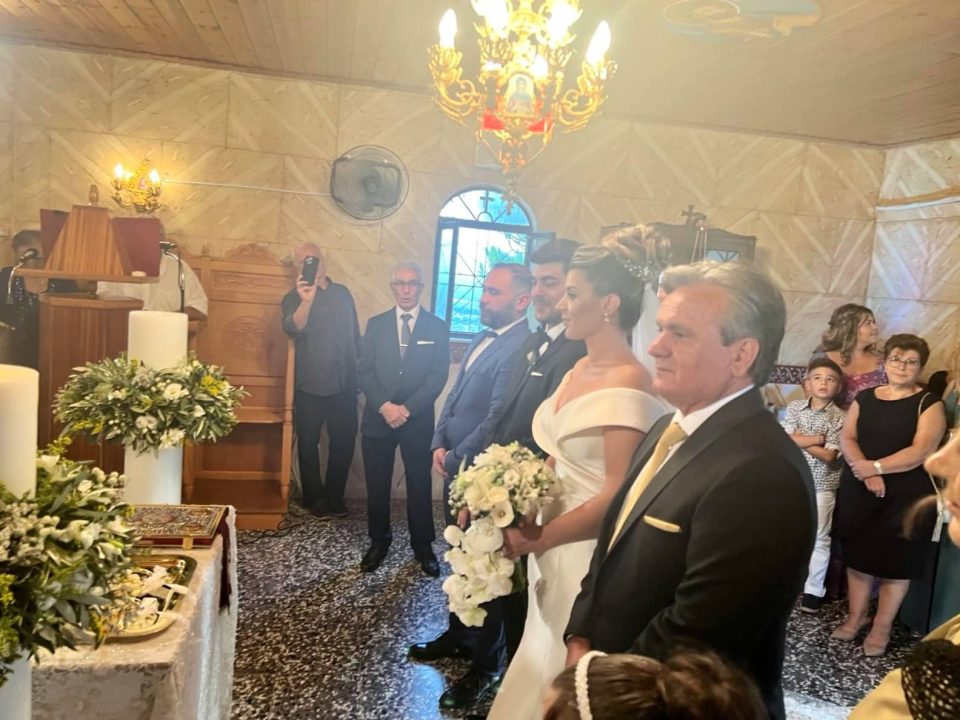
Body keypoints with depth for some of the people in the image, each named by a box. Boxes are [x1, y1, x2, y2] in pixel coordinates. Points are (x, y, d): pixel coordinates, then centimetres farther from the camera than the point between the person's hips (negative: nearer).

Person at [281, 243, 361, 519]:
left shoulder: (343, 293, 11)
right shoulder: (295, 297, -1)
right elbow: (293, 328, -23)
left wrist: (360, 370, 15)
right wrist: (306, 301, -40)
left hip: (344, 383, 3)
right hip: (311, 384, -3)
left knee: (344, 441, 6)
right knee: (309, 442, 4)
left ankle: (335, 496, 21)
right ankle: (315, 498, 19)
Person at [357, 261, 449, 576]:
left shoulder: (437, 327, 1)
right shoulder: (376, 324, 6)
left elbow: (438, 376, -5)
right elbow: (364, 371, 0)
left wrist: (407, 409, -14)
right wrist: (385, 406, -13)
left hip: (418, 420, -1)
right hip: (378, 418, 2)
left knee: (419, 485, 8)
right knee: (377, 486, 10)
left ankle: (423, 546, 24)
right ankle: (378, 541, 29)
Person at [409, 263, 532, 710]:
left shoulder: (520, 348, -20)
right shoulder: (482, 339, 10)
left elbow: (497, 420, -22)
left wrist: (456, 459, -12)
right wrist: (439, 445, 2)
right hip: (455, 469, 8)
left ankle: (486, 665, 23)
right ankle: (459, 635, 41)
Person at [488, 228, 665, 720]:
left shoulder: (628, 383, -22)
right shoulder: (579, 369, 5)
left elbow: (617, 496, -23)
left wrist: (536, 540, -15)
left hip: (584, 557, -8)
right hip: (550, 543, 8)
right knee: (543, 660, 22)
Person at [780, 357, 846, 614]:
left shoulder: (839, 417, -7)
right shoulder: (794, 407, 0)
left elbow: (829, 456, -13)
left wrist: (801, 440, -14)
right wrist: (818, 438, -16)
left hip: (822, 485, -2)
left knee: (819, 538, 4)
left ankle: (814, 590, 16)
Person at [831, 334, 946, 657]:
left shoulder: (929, 404, -4)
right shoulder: (865, 398, 8)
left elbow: (920, 452, -14)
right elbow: (847, 438, 1)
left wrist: (876, 467, -20)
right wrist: (866, 473, -15)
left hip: (905, 495, -3)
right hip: (859, 490, 4)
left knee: (895, 561, 4)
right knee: (857, 555, 11)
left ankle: (881, 627, 19)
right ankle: (855, 616, 27)